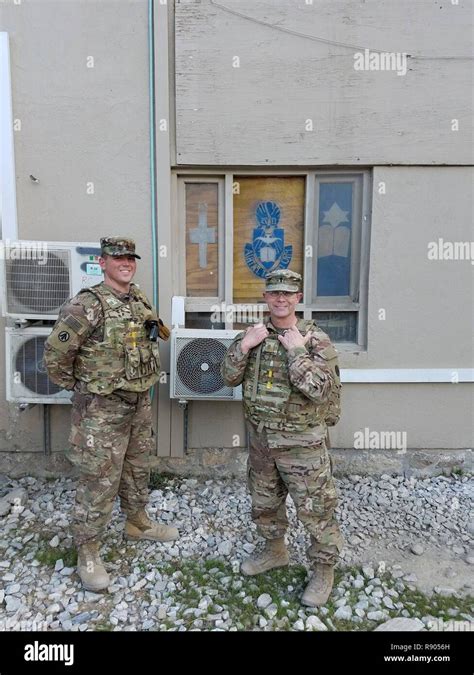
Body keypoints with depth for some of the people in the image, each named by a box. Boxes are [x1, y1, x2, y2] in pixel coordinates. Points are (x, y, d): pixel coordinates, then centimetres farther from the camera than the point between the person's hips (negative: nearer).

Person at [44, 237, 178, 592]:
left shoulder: (140, 300, 6)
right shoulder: (87, 305, -19)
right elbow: (55, 354, -18)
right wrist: (80, 386, -6)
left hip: (140, 402, 7)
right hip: (102, 409, -7)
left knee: (138, 469, 22)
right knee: (99, 482, 3)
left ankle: (138, 522, 43)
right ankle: (88, 553, 21)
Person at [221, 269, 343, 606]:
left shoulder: (316, 339, -12)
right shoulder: (254, 334, 2)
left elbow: (318, 389, -24)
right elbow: (229, 378, -1)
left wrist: (296, 350, -24)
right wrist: (243, 346, -14)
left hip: (302, 443, -5)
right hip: (261, 439, 5)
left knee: (316, 510, 8)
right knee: (264, 503, 22)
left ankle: (324, 570, 32)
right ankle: (275, 551, 48)